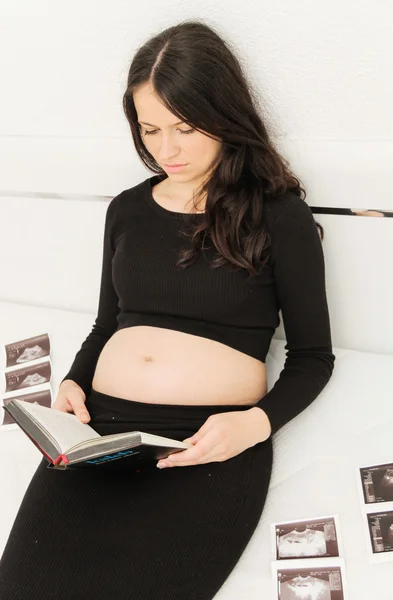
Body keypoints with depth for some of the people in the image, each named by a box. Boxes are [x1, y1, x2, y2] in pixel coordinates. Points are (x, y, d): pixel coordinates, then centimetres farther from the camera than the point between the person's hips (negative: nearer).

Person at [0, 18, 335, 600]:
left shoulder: (278, 216, 4)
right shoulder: (127, 209, 18)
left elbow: (313, 356, 7)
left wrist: (258, 422, -12)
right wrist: (73, 383, 5)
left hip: (211, 444, -3)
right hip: (101, 428, 4)